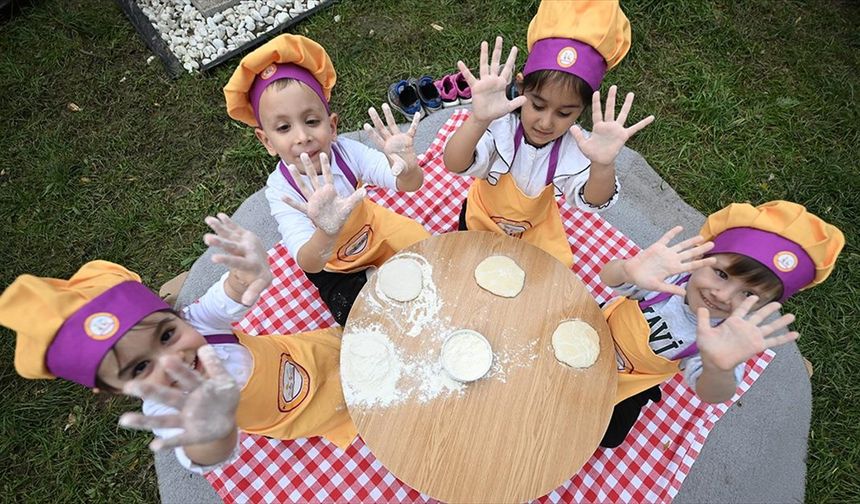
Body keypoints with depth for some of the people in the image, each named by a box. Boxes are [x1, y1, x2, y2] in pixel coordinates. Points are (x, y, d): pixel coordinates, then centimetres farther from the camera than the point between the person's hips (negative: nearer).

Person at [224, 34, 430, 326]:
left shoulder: (345, 151, -28)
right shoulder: (280, 190, -32)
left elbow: (412, 184, -39)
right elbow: (308, 263, -46)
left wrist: (407, 171, -63)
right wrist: (328, 232, -69)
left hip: (371, 229, 3)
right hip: (332, 267, -2)